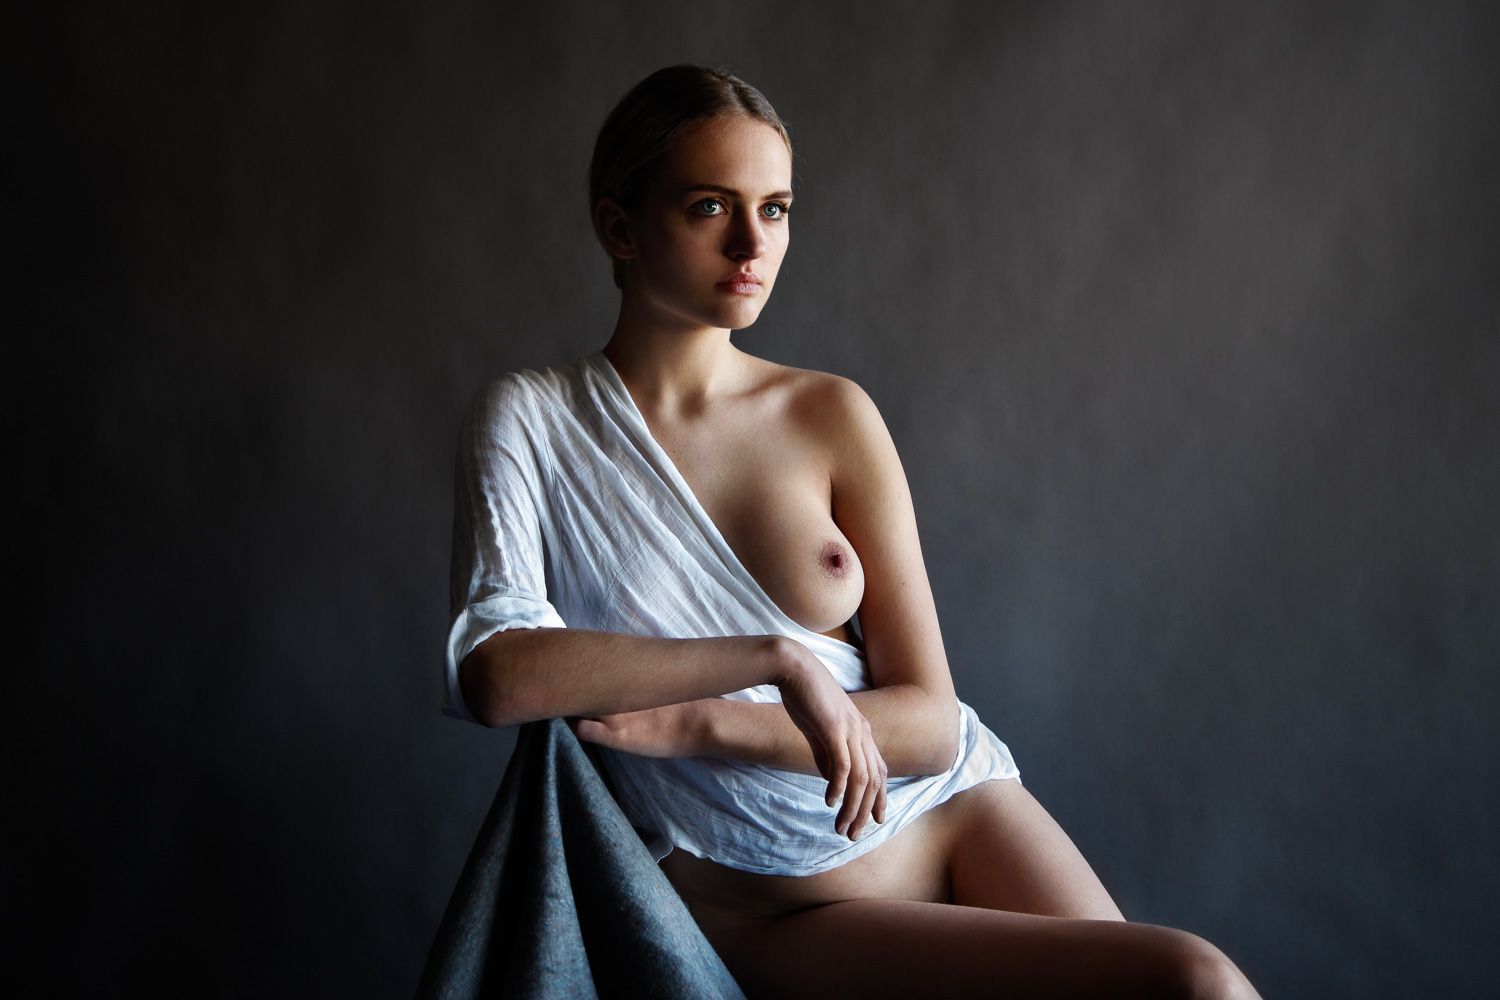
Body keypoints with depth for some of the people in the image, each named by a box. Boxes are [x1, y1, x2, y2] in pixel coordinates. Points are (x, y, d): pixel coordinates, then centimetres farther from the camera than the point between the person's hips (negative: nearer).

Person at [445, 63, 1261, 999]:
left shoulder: (832, 415, 1)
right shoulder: (531, 420, -3)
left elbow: (929, 721, -2)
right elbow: (494, 674, -20)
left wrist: (698, 725, -15)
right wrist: (775, 658, -20)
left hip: (955, 814, 4)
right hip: (782, 914, -4)